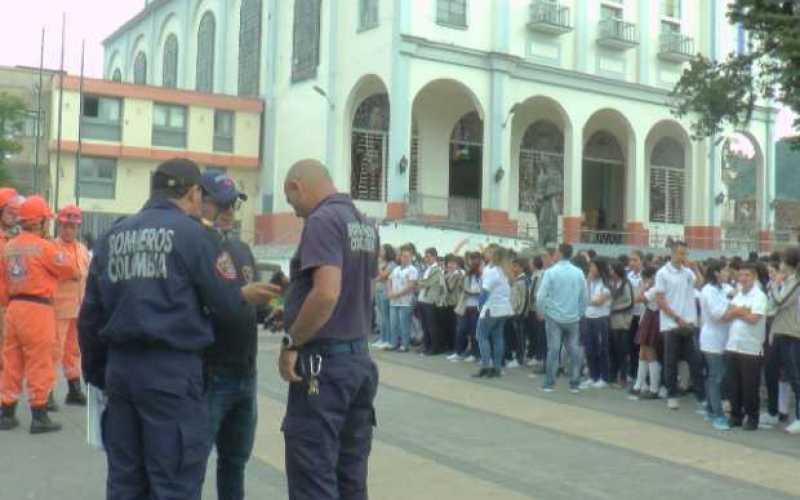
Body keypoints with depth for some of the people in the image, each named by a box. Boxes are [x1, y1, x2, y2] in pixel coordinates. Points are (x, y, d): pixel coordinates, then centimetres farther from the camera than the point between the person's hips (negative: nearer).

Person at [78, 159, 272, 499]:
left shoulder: (112, 236, 11)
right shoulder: (193, 233, -6)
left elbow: (90, 316, 14)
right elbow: (228, 307, -6)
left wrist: (97, 373, 23)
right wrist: (245, 296, 17)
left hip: (120, 367, 6)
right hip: (173, 370, -6)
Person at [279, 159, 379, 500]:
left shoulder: (322, 220, -14)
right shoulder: (365, 224, 13)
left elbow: (326, 293, -25)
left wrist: (291, 343, -15)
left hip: (324, 360, -9)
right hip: (359, 357, 9)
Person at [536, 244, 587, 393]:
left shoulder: (551, 272, -9)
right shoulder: (579, 273, 1)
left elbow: (541, 295, -10)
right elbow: (584, 296, 4)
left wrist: (541, 312, 5)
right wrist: (581, 313, 16)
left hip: (554, 316, -2)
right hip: (573, 318, 2)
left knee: (553, 350, 2)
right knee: (574, 350, 8)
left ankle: (550, 383, 3)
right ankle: (574, 384, 10)